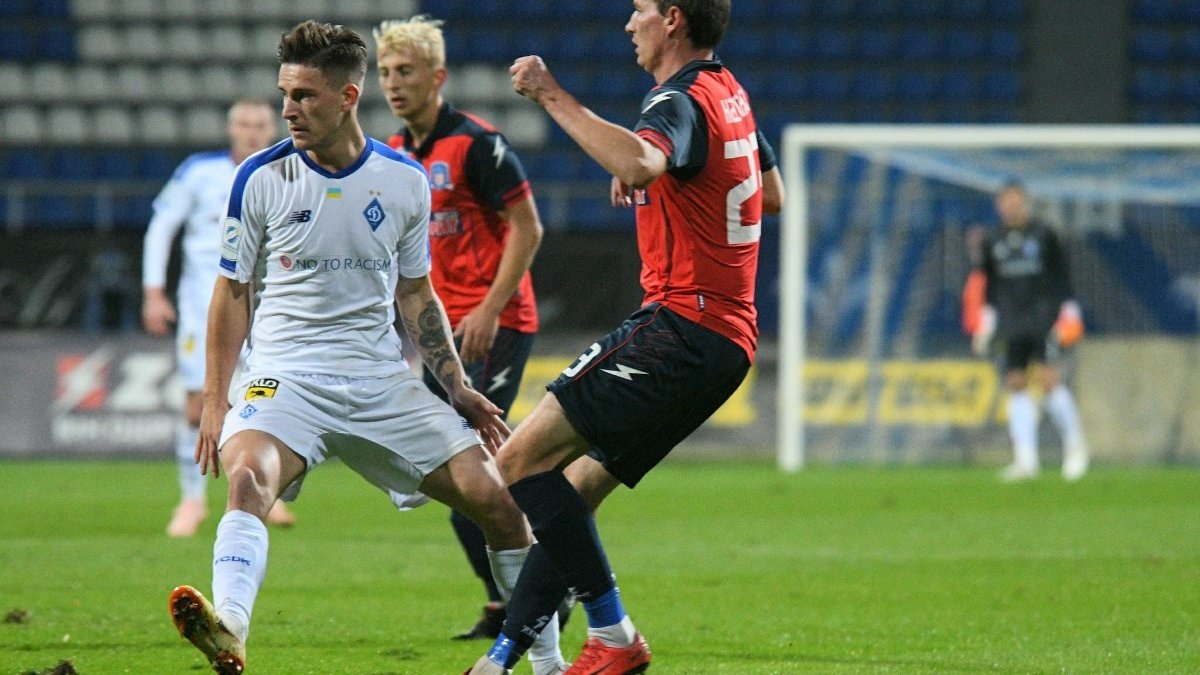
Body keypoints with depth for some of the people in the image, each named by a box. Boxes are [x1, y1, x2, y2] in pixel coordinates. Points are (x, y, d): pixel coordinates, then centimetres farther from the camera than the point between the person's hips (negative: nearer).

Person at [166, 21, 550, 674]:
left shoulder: (405, 181, 4)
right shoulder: (262, 177, -3)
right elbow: (232, 291, 4)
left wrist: (458, 387, 9)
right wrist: (214, 400, -3)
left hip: (382, 379, 3)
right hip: (285, 374, -3)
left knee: (492, 494, -6)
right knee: (249, 475, -34)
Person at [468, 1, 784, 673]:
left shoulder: (681, 104, -14)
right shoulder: (730, 94, 17)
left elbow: (638, 163, -38)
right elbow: (773, 194, 32)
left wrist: (553, 95, -28)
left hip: (680, 327, -10)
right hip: (731, 336, 10)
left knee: (523, 459, -15)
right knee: (573, 490, 12)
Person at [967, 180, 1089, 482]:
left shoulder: (1044, 236, 1)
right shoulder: (992, 243, 10)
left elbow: (1061, 276, 4)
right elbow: (988, 287, 17)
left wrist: (1068, 314, 0)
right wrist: (984, 323, 13)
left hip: (1044, 318, -4)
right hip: (1013, 323, 4)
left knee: (1048, 377, -15)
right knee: (1016, 383, -1)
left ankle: (1074, 445, -1)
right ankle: (1025, 457, 0)